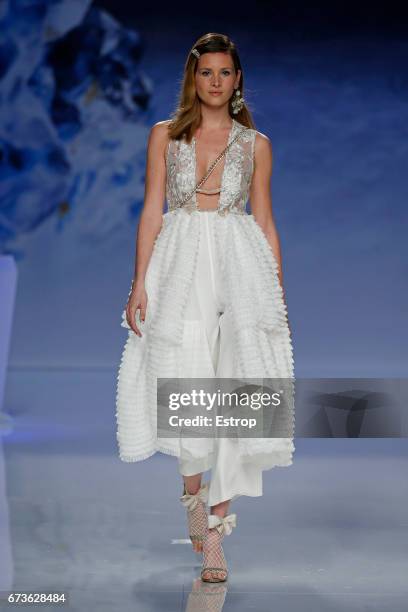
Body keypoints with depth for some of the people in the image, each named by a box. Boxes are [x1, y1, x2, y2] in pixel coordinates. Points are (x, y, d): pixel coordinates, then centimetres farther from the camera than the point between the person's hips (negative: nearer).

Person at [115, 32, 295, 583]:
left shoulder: (256, 144, 10)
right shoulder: (165, 135, 10)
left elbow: (265, 222, 10)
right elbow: (152, 212, 5)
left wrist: (279, 296, 5)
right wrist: (140, 283, -5)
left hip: (239, 269, 0)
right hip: (179, 267, 0)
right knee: (182, 383, -5)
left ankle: (215, 530, -2)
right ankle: (194, 490, 23)